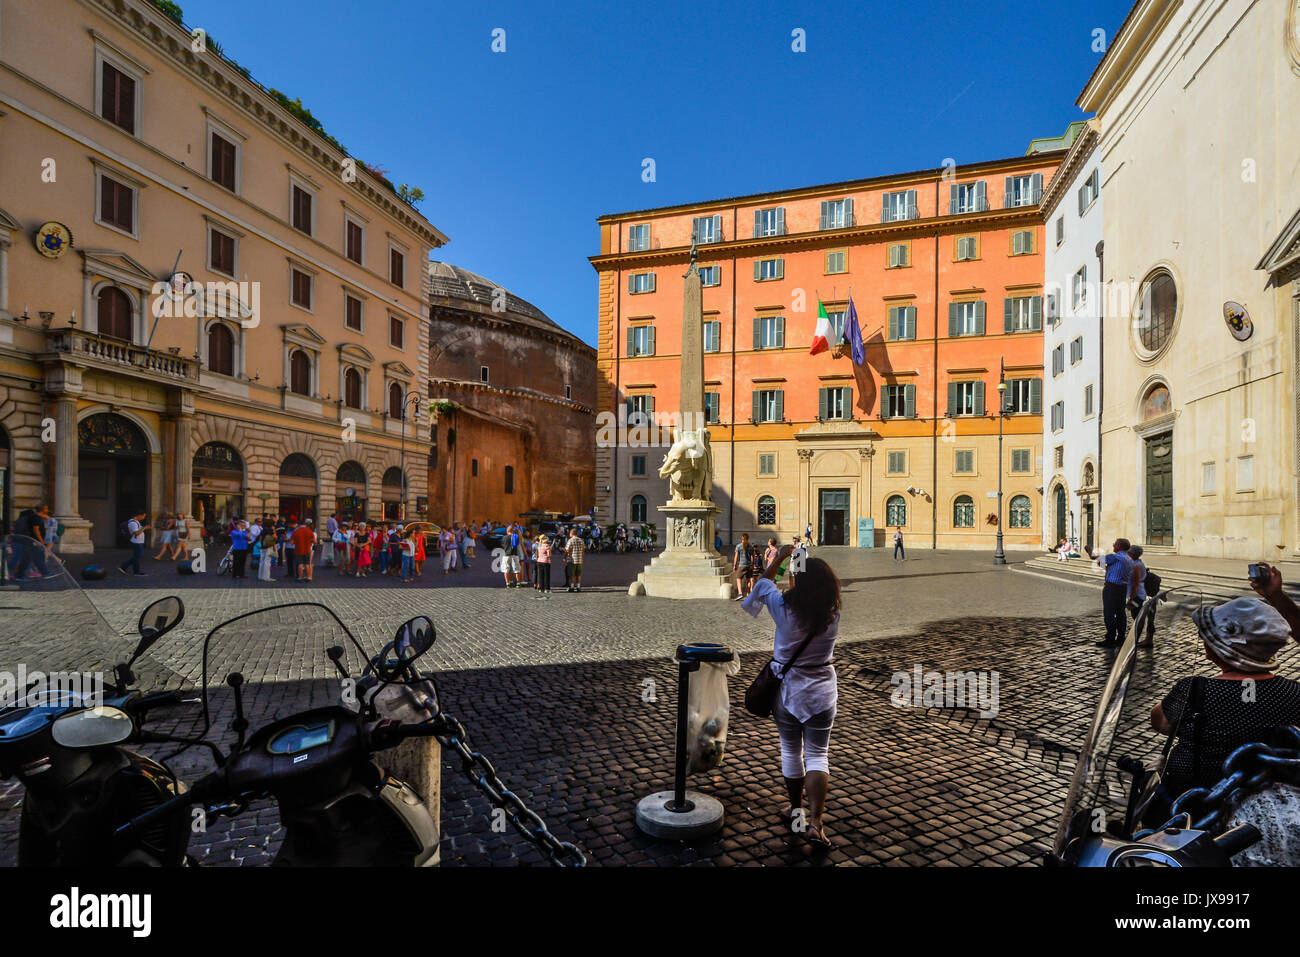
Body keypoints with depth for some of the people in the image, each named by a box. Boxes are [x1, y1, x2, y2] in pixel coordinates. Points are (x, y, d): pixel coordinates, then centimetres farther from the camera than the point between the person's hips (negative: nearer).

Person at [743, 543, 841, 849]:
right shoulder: (833, 615, -13)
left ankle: (795, 809, 33)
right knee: (817, 755, 9)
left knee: (790, 751, 17)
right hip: (821, 693, 1)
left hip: (786, 691, -1)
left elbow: (763, 584, -1)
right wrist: (809, 565, 16)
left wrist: (780, 557, 11)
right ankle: (816, 821, 1)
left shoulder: (785, 608, -19)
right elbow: (826, 589, 10)